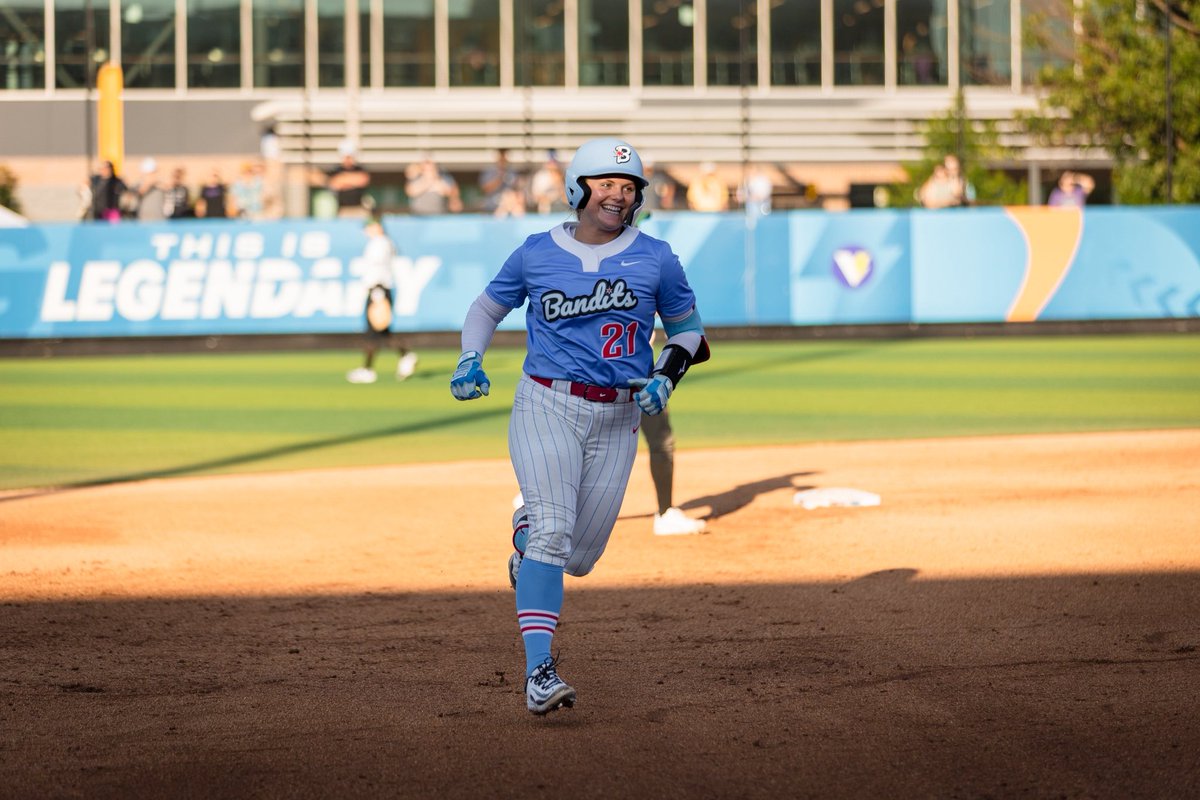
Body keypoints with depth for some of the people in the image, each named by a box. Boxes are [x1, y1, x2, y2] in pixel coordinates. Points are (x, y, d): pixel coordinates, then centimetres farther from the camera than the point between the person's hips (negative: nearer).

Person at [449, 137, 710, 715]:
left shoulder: (655, 258, 3)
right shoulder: (537, 254, 2)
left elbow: (687, 328, 14)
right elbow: (487, 307, 17)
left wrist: (665, 378, -4)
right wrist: (469, 360, -1)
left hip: (618, 419, 2)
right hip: (547, 406, -2)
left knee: (579, 557, 7)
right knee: (553, 533, -20)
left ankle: (528, 531, 44)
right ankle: (539, 672, -23)